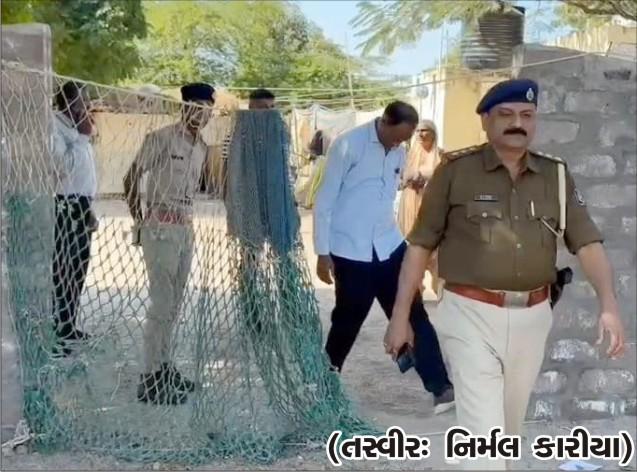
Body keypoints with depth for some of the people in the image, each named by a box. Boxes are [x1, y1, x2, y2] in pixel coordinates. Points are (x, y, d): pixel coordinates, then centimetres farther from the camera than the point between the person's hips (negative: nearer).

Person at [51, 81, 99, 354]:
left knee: (78, 268, 15)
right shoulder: (55, 126, -13)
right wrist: (83, 137, -18)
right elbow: (64, 166, -24)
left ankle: (67, 326, 26)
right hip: (63, 206, -10)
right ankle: (52, 333, -4)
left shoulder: (75, 127, 15)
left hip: (80, 205, 10)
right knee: (61, 269, -8)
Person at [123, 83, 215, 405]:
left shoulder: (201, 147, 11)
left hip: (186, 228, 7)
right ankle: (151, 378, -2)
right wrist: (139, 222, -4)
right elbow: (130, 180, -6)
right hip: (160, 228, -7)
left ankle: (164, 367, 22)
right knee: (162, 303, -8)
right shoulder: (161, 139, -10)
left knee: (174, 304, 12)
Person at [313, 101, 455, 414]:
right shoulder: (348, 145, -12)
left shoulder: (399, 153, 8)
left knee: (414, 315, 1)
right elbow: (324, 200, -10)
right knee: (348, 320, 6)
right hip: (350, 252, -5)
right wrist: (323, 252, -10)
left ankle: (440, 386, 4)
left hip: (389, 247, 6)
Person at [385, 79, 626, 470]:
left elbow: (588, 243, -1)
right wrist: (401, 316, -6)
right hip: (472, 314, -4)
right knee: (483, 427, -7)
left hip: (531, 317, 4)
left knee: (509, 423, 20)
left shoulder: (557, 176, 4)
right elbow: (420, 245, -4)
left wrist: (609, 304, -17)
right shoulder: (455, 172, -7)